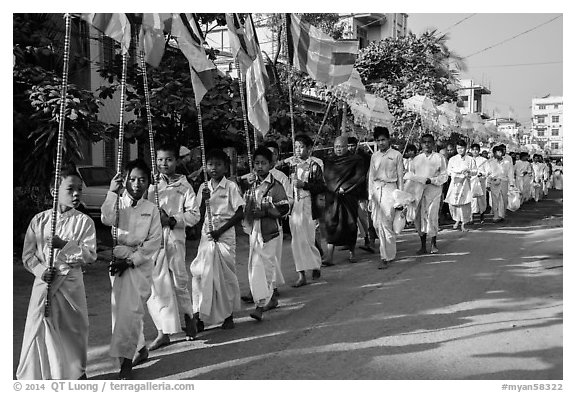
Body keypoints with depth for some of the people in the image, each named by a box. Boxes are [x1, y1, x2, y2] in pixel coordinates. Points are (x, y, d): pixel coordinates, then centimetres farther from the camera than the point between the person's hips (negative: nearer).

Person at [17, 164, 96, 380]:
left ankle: (77, 370, 31)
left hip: (71, 283, 0)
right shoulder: (39, 220, 2)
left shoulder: (84, 221, -1)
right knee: (39, 329, -2)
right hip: (44, 282, 0)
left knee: (73, 330, 9)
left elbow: (90, 255, -9)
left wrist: (64, 245, -19)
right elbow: (28, 255, 5)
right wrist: (41, 270, -13)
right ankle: (36, 374, 14)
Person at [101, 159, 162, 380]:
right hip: (118, 262, 3)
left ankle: (126, 362, -10)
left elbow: (154, 241, -3)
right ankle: (140, 348, 31)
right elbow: (107, 219, -18)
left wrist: (131, 260, -11)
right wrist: (112, 192, -16)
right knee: (120, 309, 10)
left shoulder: (151, 209, 2)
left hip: (140, 263, -3)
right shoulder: (117, 204, 4)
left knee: (130, 310, -14)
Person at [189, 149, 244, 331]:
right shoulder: (203, 187, 9)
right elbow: (200, 215, 9)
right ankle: (199, 316, -5)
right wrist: (204, 200, -10)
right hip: (207, 235, 3)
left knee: (226, 274, 1)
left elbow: (240, 213, -7)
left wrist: (220, 230, -12)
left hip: (225, 235, -3)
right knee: (201, 273, -8)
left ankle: (228, 316, 14)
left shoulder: (231, 186, -3)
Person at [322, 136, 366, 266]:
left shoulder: (355, 160, 2)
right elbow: (325, 178, 11)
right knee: (332, 225, -6)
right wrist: (336, 189, -4)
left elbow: (359, 177, -6)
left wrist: (344, 188, -12)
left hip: (349, 197, -2)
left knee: (350, 224, 3)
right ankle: (329, 256, -11)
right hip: (332, 197, 2)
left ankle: (352, 252, 20)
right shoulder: (328, 161, 12)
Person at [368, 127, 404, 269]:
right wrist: (370, 196, 10)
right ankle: (389, 252, 17)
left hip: (390, 188, -5)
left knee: (386, 223, -12)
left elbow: (400, 176, 4)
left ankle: (387, 257, -8)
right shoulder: (374, 156, 14)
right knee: (377, 223, 1)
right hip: (376, 189, 5)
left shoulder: (396, 155, 3)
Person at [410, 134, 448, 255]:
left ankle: (433, 243, 6)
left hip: (433, 191, -3)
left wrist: (431, 180, -13)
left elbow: (444, 176, 2)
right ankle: (423, 245, 9)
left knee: (432, 216, -10)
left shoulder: (439, 158, 5)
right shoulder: (416, 159, 16)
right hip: (418, 191, 3)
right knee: (419, 217, 0)